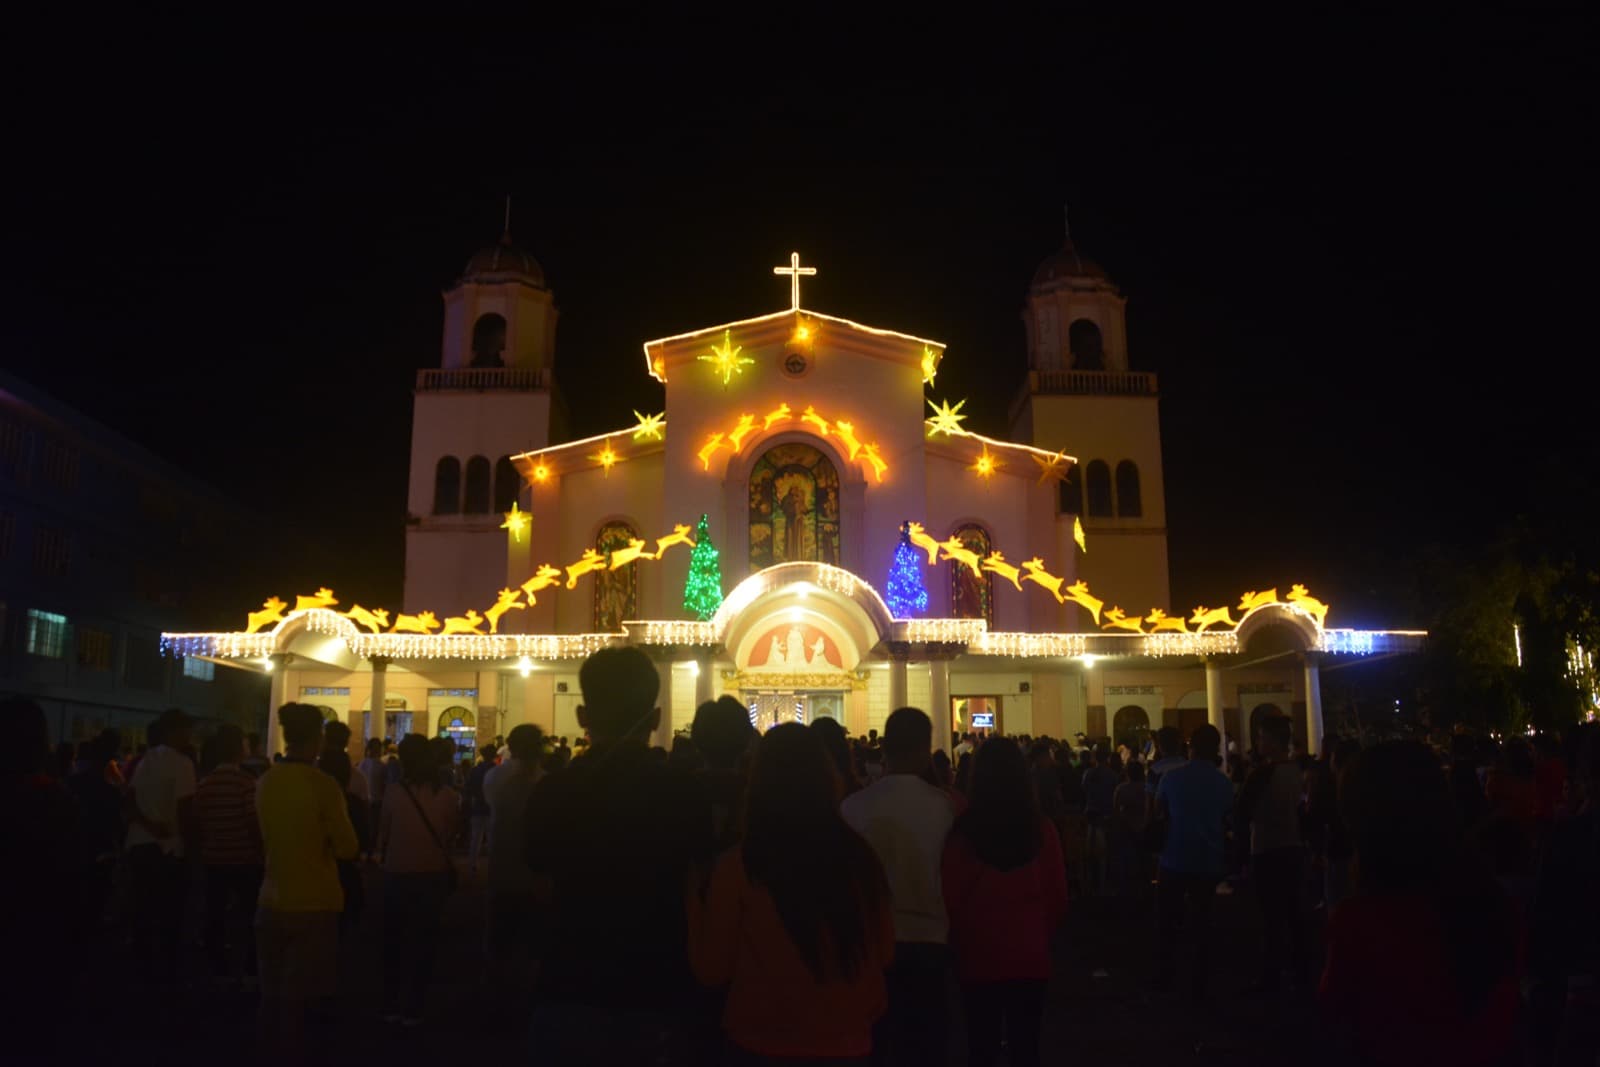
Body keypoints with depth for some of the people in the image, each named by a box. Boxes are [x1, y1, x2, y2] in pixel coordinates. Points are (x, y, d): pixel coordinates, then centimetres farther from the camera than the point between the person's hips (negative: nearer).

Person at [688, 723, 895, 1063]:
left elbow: (712, 969, -5)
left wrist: (695, 897, 7)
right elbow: (883, 952, 3)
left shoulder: (737, 866, -18)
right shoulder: (859, 857, -12)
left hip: (759, 1045, -2)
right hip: (847, 1043, 2)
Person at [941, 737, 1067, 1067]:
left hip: (978, 957, -1)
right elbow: (1057, 897, 1)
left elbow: (950, 898, -6)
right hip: (1030, 956, 1)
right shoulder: (1041, 829, -9)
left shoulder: (963, 830, -15)